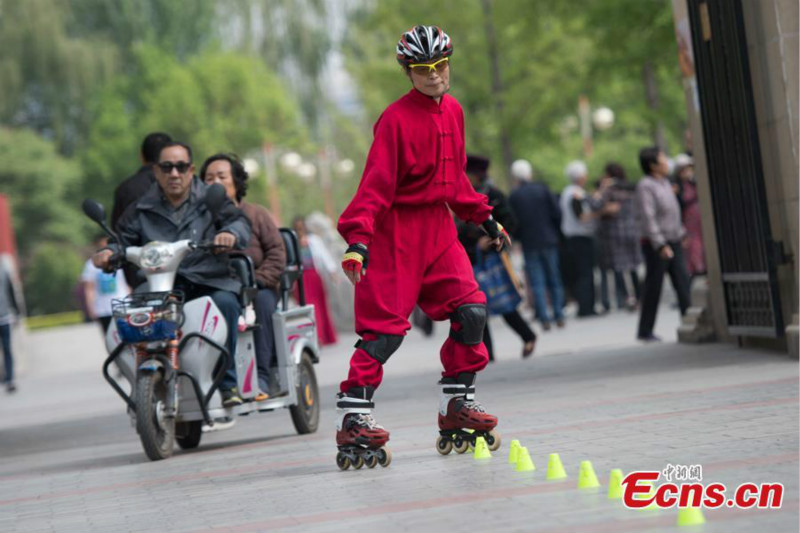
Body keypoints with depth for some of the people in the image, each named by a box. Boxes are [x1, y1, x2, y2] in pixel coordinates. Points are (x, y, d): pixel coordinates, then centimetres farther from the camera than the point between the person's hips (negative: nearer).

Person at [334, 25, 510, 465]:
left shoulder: (453, 112, 11)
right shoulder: (396, 119, -13)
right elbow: (376, 183, -19)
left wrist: (484, 218, 25)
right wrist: (358, 238, -28)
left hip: (439, 227, 7)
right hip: (397, 230, -7)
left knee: (471, 310, -1)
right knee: (386, 324, -10)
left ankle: (457, 405, 10)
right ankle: (352, 417, -6)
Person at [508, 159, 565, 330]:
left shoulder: (513, 196, -4)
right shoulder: (542, 189, -2)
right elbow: (557, 213, -3)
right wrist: (554, 232, 12)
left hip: (529, 244, -1)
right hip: (548, 241, 1)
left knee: (537, 282, 2)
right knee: (554, 279, 10)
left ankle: (544, 318, -6)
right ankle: (559, 316, 9)